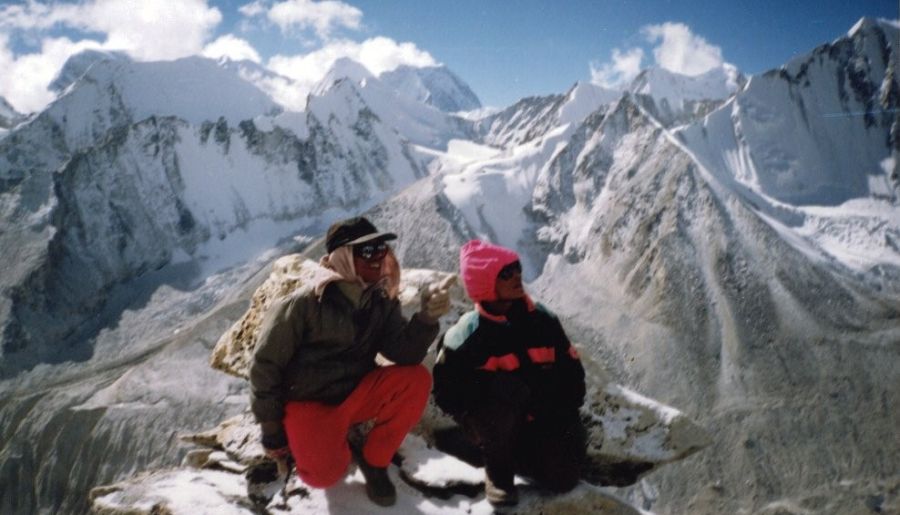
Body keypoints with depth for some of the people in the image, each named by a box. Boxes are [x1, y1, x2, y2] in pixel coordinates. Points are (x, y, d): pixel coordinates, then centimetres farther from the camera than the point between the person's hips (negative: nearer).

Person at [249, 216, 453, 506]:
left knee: (416, 379, -21)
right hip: (309, 403, -4)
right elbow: (265, 366, -11)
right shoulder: (304, 304, -19)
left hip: (355, 394, 4)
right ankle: (335, 445, 9)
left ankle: (374, 461, -4)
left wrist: (426, 318, -34)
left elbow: (405, 354, -15)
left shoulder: (382, 303, -5)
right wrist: (272, 430, -8)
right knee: (324, 475, -28)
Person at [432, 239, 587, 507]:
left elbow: (571, 371, 4)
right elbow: (448, 394, -17)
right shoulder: (466, 336, -18)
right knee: (508, 390, -35)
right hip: (490, 423, -4)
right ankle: (498, 469, -10)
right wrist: (495, 389, -28)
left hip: (539, 419, 4)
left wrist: (563, 413, -11)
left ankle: (515, 453, 19)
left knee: (563, 478, -13)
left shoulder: (542, 320, -4)